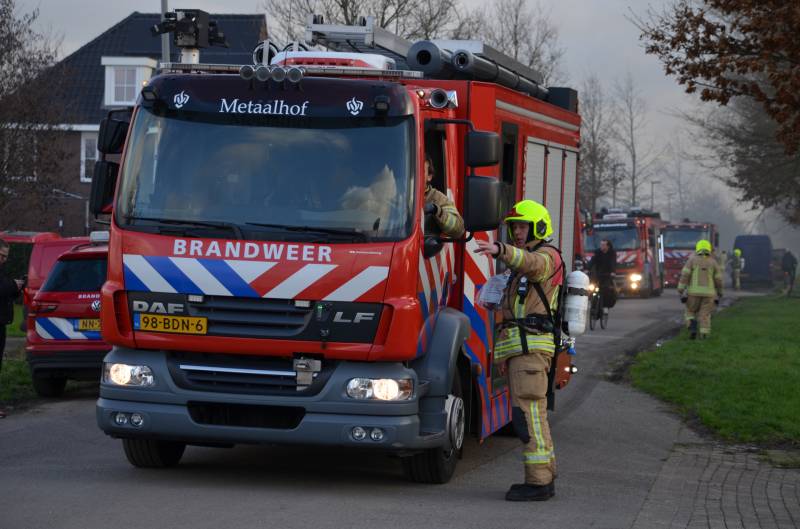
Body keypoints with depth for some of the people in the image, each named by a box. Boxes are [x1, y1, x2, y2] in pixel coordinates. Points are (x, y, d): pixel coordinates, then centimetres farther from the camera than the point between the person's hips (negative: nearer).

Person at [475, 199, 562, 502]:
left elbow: (530, 263, -31)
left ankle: (538, 482, -16)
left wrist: (500, 250, -49)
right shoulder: (522, 265, 26)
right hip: (518, 348, 10)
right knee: (532, 413, 13)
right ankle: (545, 477, 19)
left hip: (531, 344, -10)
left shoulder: (547, 256, -6)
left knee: (528, 412, -14)